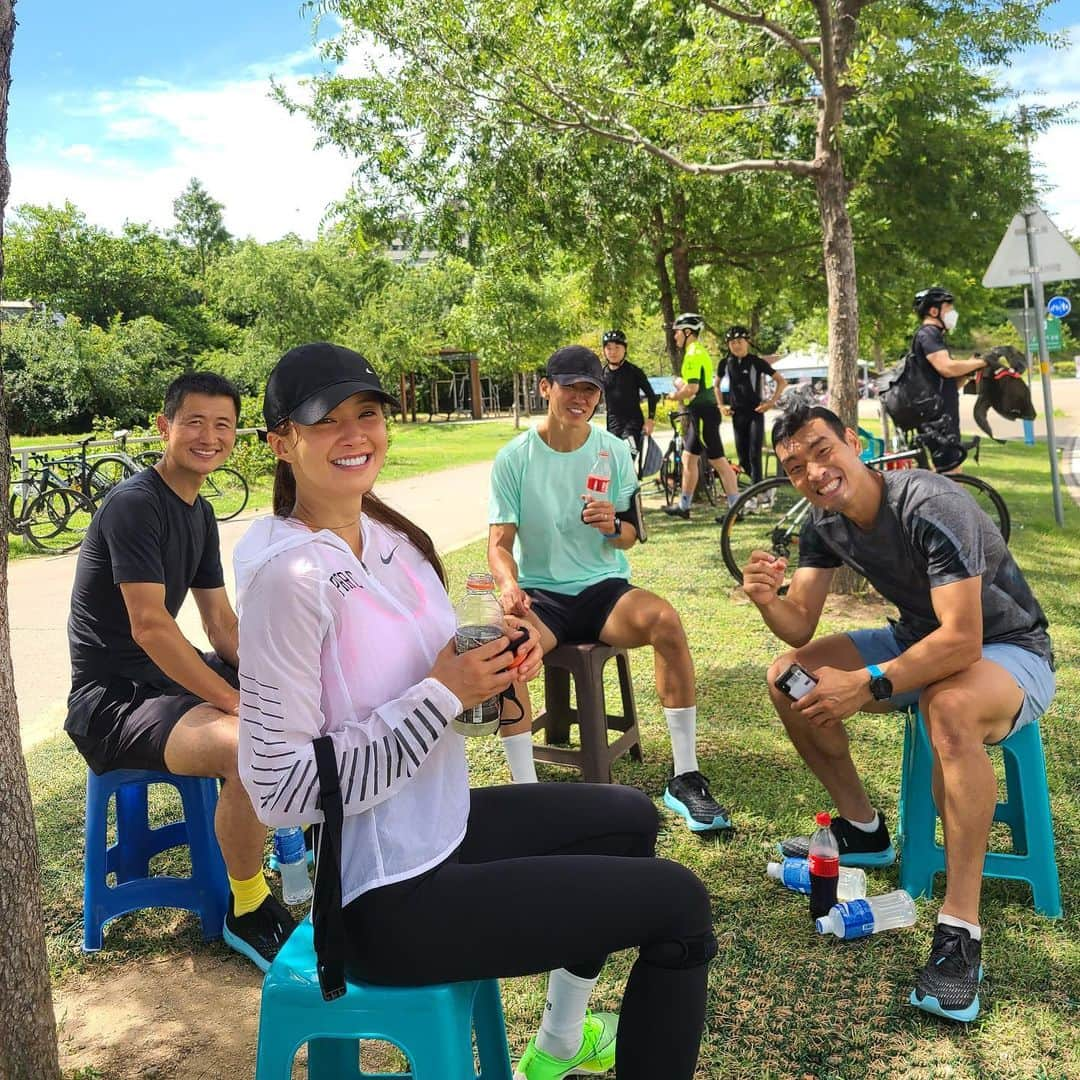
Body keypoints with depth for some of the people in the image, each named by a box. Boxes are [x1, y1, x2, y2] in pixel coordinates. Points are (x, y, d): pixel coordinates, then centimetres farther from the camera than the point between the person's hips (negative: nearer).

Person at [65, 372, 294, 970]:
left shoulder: (199, 513, 10)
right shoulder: (135, 503, -17)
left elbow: (221, 623, 9)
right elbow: (149, 626, -25)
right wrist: (238, 703, -25)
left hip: (173, 672, 10)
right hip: (114, 698, -9)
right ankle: (248, 911, -9)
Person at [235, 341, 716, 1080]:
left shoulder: (393, 539, 1)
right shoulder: (289, 575, -25)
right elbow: (281, 789, -25)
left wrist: (493, 668, -8)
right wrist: (442, 693, -25)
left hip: (438, 824, 9)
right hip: (390, 892, -9)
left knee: (630, 819, 27)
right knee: (678, 904, -3)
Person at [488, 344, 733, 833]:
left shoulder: (614, 452, 3)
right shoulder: (514, 457, -2)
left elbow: (630, 536, 6)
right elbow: (500, 541, -6)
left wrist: (613, 525, -19)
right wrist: (509, 584, -29)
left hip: (603, 588, 1)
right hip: (540, 593, -1)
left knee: (665, 619, -30)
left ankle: (685, 778, -20)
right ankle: (525, 789, -22)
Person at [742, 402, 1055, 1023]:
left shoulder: (931, 506, -29)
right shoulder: (825, 523, -5)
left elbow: (963, 642, -34)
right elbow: (800, 627, -6)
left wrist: (869, 684, -34)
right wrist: (767, 599, -27)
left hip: (1007, 651, -7)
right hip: (920, 641, 8)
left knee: (951, 708, -41)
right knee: (790, 680, -7)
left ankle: (960, 932, -30)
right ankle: (864, 832, 11)